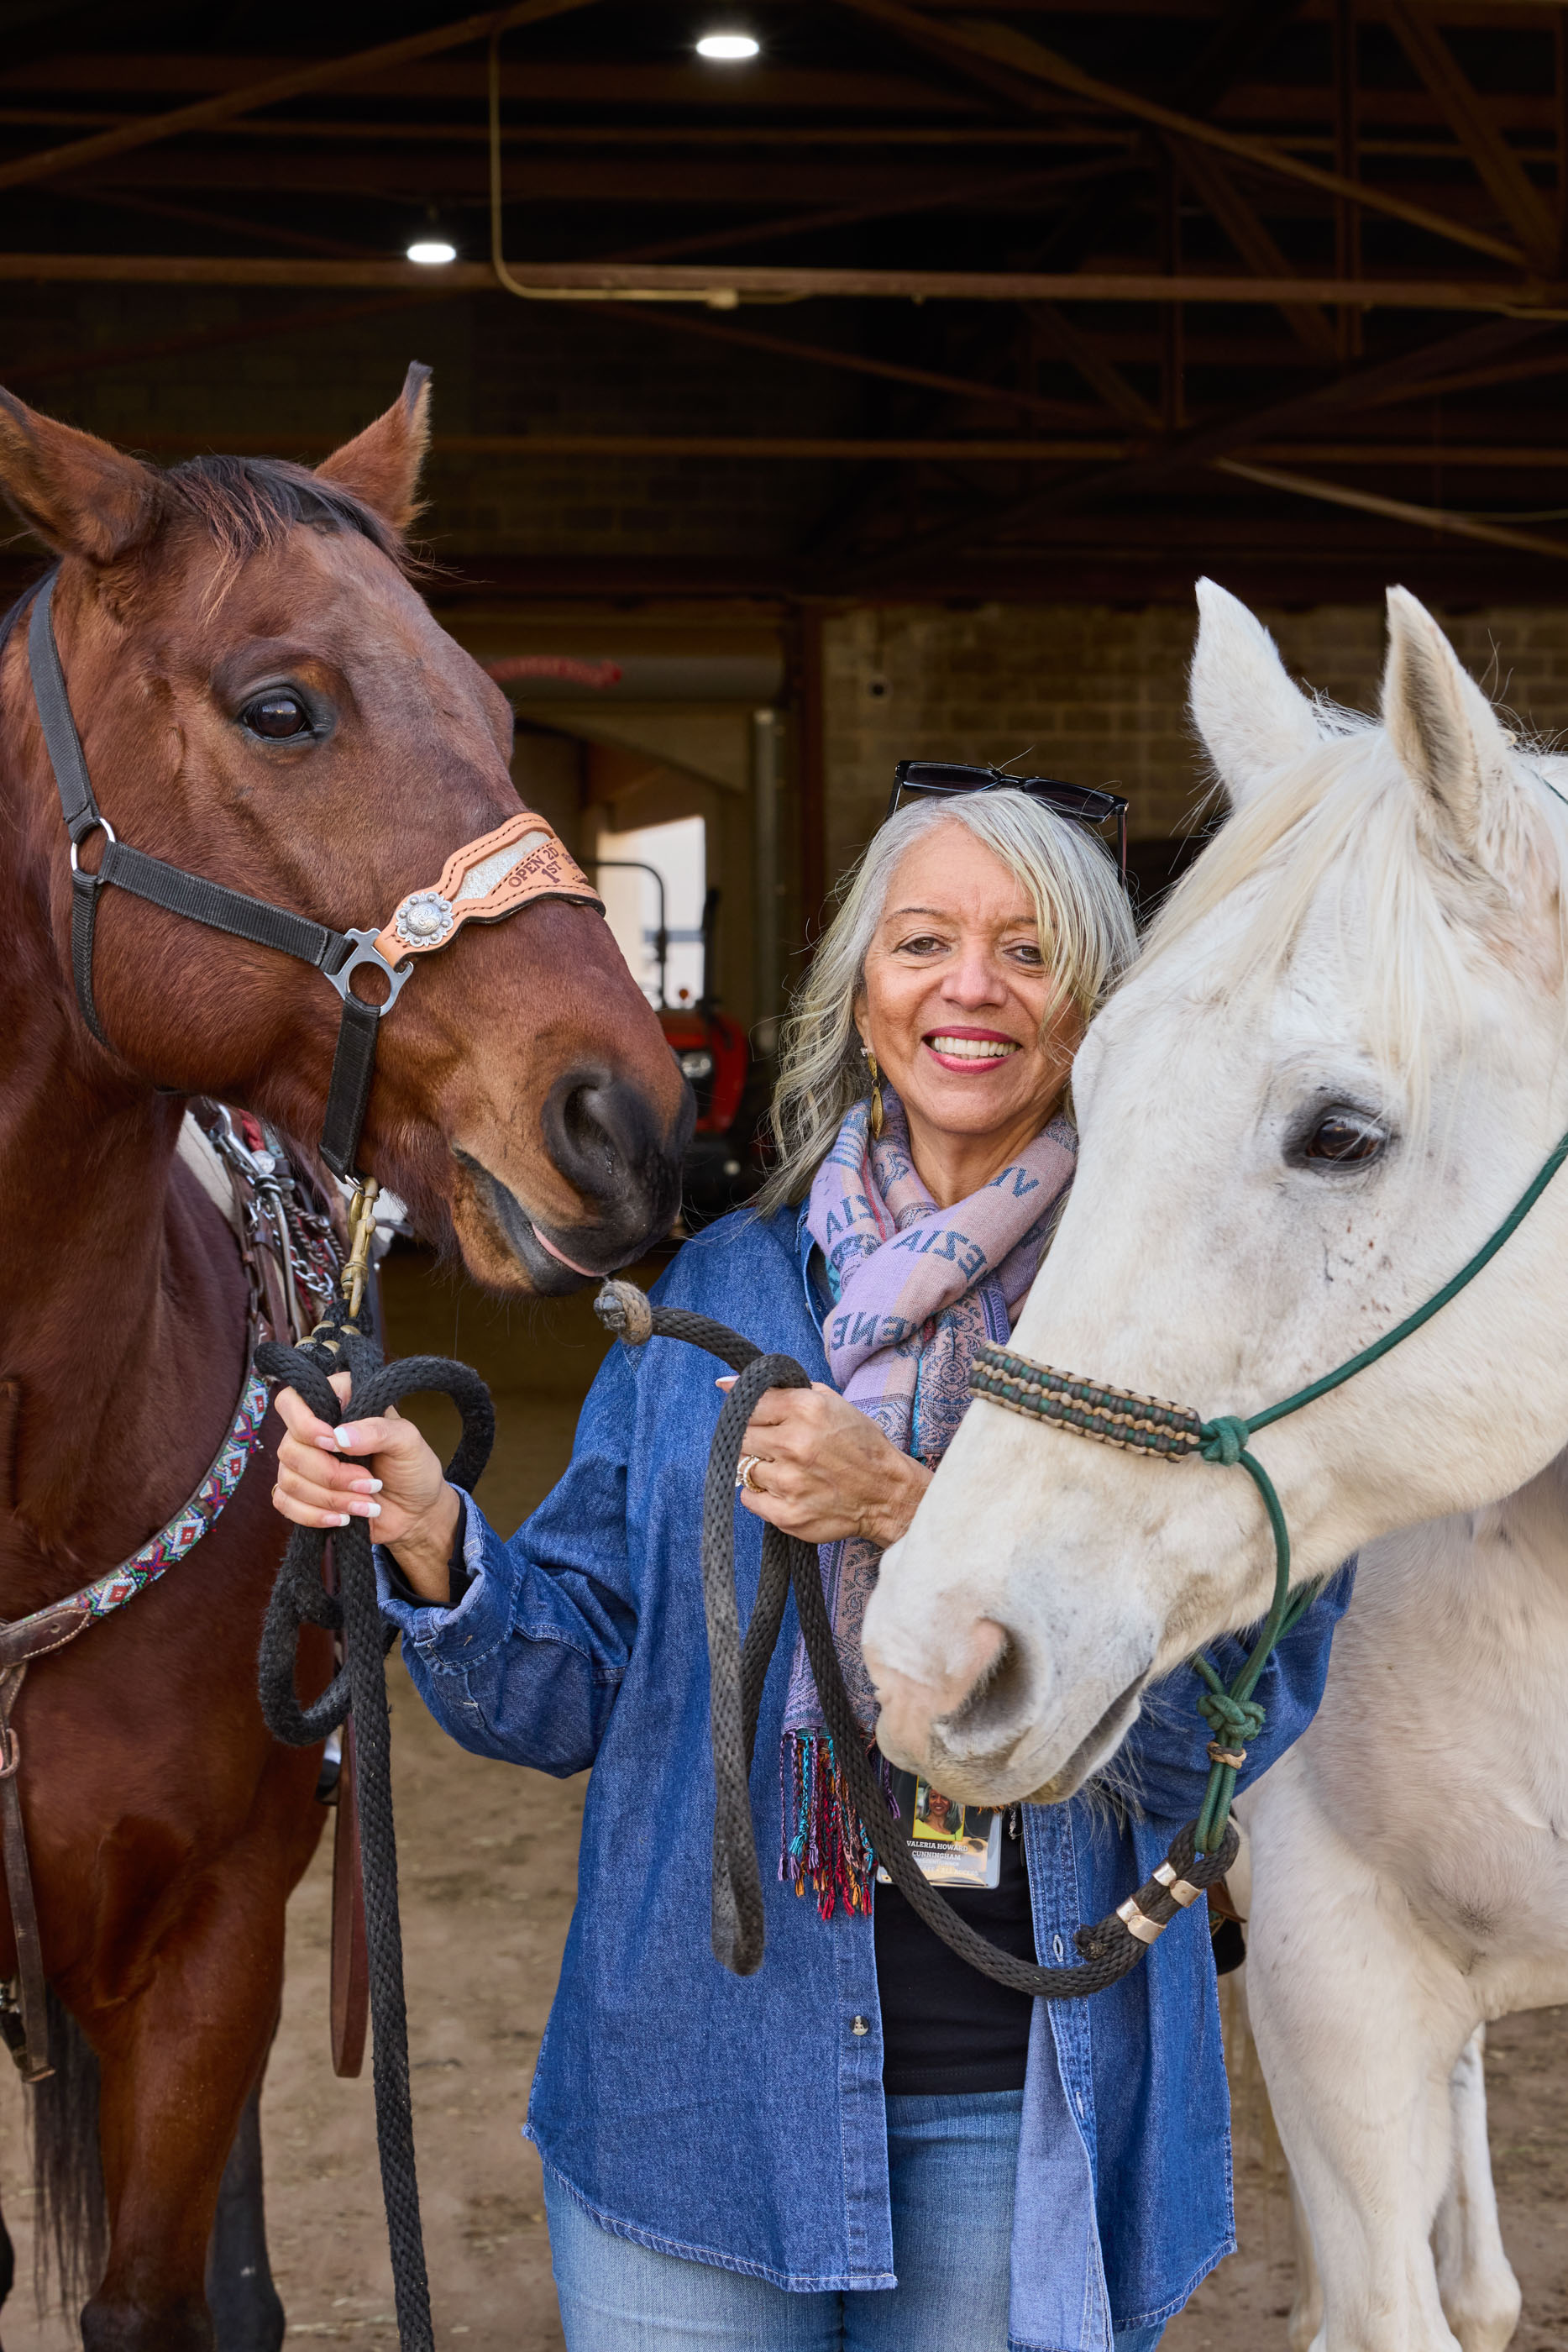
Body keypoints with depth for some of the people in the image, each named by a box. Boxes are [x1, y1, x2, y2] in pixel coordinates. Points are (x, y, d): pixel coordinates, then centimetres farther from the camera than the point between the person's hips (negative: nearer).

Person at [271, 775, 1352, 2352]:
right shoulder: (716, 1291, 4)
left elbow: (1230, 1716, -16)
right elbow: (572, 1691, 4)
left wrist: (906, 1511, -24)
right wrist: (432, 1542, -16)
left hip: (1022, 2119, -2)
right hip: (689, 2093, 2)